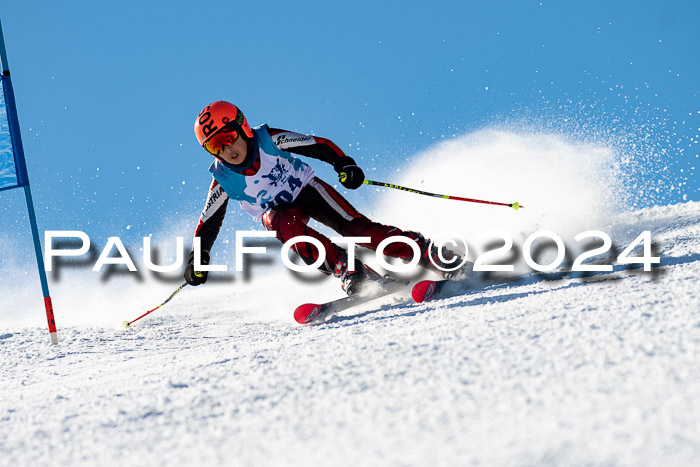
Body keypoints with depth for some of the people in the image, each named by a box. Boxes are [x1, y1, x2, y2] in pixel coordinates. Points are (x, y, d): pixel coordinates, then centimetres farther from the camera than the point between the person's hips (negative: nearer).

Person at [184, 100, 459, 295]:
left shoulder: (269, 139, -19)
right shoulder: (223, 179, -14)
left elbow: (318, 145, -14)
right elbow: (208, 223, -4)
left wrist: (345, 164, -28)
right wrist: (197, 260, -12)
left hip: (307, 190, -1)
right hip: (278, 210, 1)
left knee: (353, 225, -23)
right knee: (285, 224, -35)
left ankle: (426, 253, -24)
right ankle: (346, 270, -41)